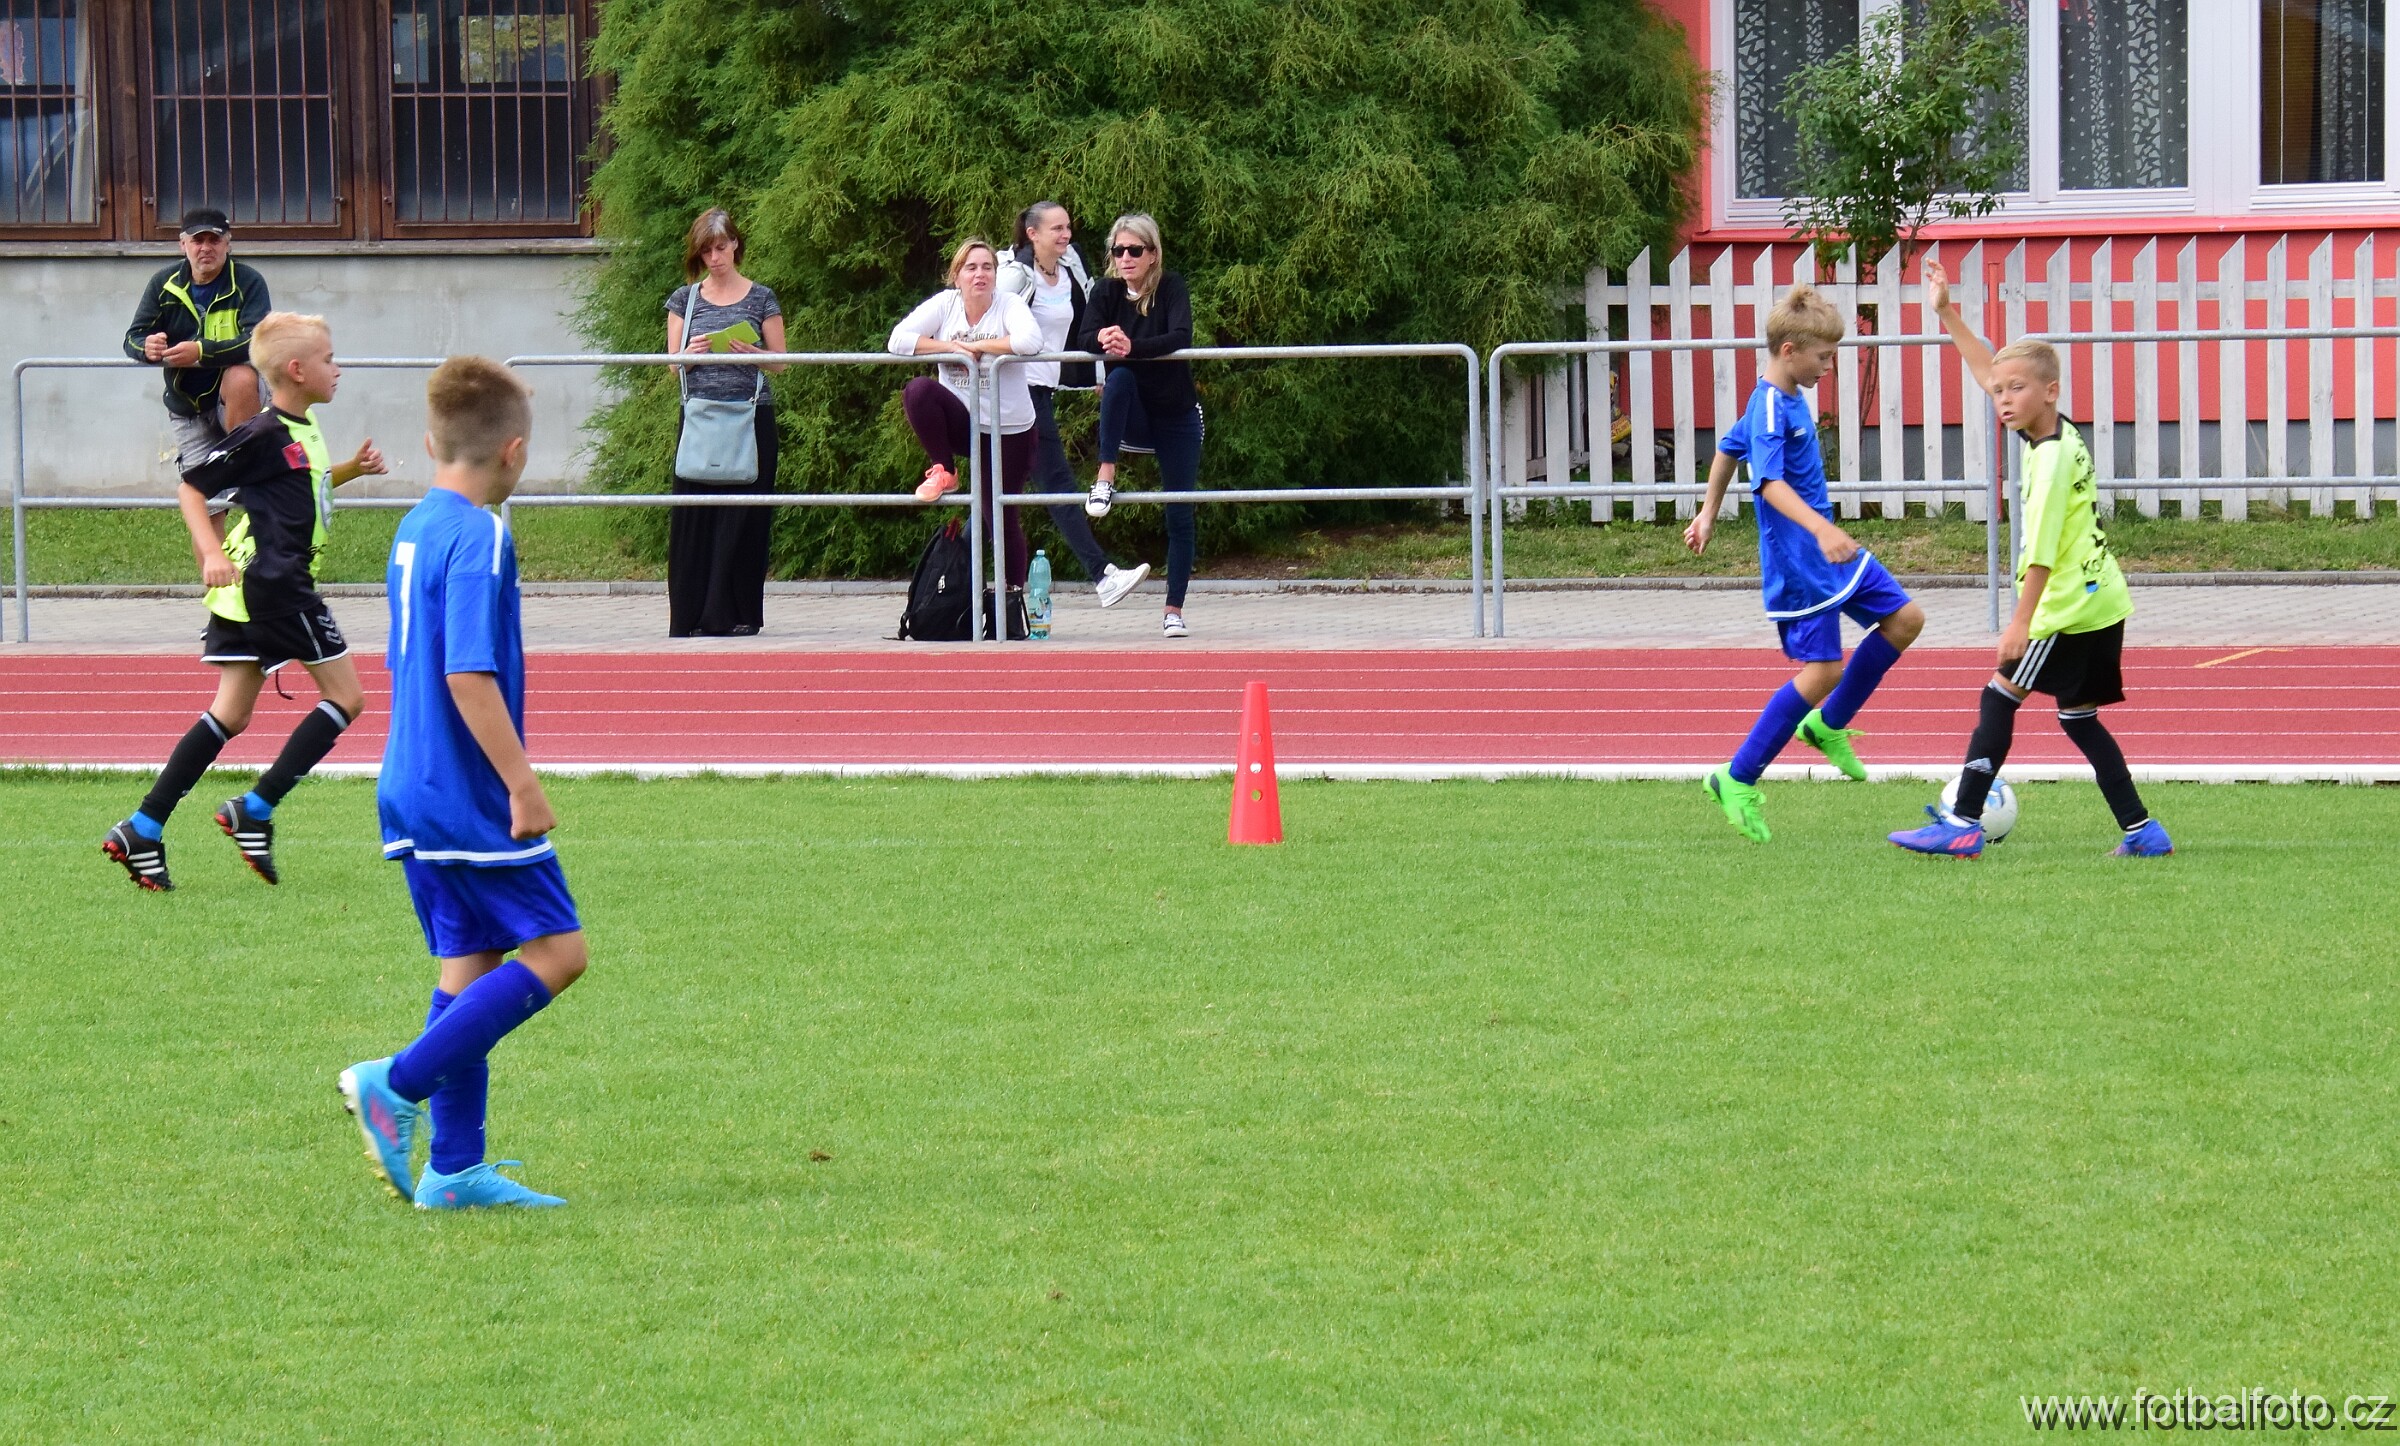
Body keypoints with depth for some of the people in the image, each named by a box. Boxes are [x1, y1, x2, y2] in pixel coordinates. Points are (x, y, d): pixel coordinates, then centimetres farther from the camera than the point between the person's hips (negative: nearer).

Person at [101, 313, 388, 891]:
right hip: (274, 583, -10)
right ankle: (254, 810, -5)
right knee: (345, 696, -2)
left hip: (250, 590, 10)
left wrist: (352, 469, 18)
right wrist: (211, 553, -21)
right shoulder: (263, 436, -14)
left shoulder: (304, 427, 14)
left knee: (230, 715, 8)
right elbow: (192, 487, -10)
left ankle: (142, 830, 3)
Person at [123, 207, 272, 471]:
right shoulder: (164, 284, -2)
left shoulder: (248, 283, -13)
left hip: (236, 399, -4)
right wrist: (148, 348, -29)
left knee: (241, 378, -37)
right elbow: (133, 339, -3)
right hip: (187, 408, 4)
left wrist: (201, 352, -40)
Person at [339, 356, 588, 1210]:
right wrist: (523, 785, -20)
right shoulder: (480, 539, -16)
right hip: (469, 797, -10)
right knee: (555, 950, -5)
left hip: (413, 789, 10)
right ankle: (397, 1085, -11)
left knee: (469, 965, 11)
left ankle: (454, 1170, 10)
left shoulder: (413, 530, 13)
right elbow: (468, 675, -23)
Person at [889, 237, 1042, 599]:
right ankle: (944, 473, -10)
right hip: (962, 420, 2)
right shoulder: (945, 304, -2)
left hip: (1009, 429, -2)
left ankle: (1015, 592, 19)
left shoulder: (1009, 305, -9)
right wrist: (950, 347, -19)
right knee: (918, 390, -27)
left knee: (1002, 515, 2)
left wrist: (977, 345, -21)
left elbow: (1030, 341, -30)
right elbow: (899, 340, -11)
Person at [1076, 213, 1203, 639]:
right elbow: (1082, 341, -16)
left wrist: (1132, 347, -44)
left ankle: (1174, 610, 6)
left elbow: (1180, 337, -28)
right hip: (1131, 418, 1)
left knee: (1181, 515, -2)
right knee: (1119, 378, -32)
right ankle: (1105, 479, -33)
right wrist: (1103, 337, -40)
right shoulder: (1107, 293, -3)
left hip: (1176, 416, -1)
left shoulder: (1172, 289, -11)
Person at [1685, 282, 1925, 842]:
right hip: (1797, 562, -10)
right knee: (1823, 670, -9)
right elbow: (1770, 482, -34)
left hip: (1827, 550, 10)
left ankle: (1828, 725, 21)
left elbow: (1729, 447, 25)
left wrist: (1708, 513, 33)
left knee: (1905, 618, 9)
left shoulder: (1786, 399, 11)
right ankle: (1738, 780, -1)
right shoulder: (1770, 409, -20)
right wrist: (1822, 529, -46)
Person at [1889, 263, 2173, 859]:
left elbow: (2043, 549, -22)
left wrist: (2022, 621, -22)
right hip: (2101, 602, 10)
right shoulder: (2059, 433, 8)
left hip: (2069, 608, -10)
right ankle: (2142, 831, 10)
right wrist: (1948, 316, 24)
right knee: (2078, 716, 13)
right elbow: (1988, 371, 22)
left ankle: (1962, 824, -4)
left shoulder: (2051, 458, -18)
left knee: (1999, 697, -4)